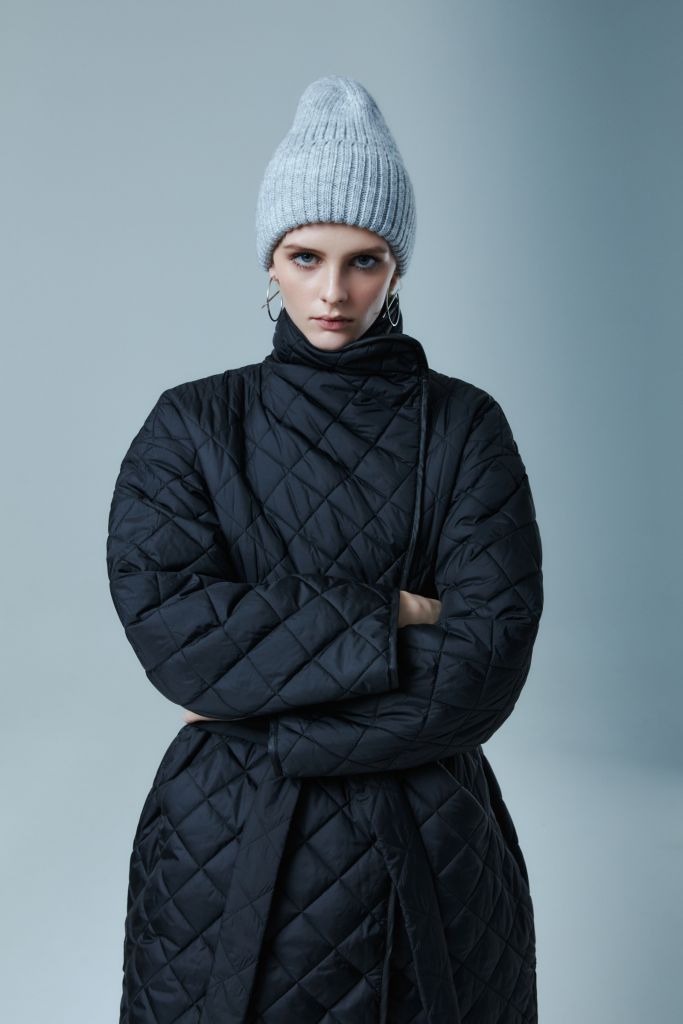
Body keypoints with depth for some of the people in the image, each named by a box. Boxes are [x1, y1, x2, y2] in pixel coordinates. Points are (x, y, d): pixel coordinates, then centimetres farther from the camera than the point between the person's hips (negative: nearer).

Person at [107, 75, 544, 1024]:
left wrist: (260, 718, -16)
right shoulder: (192, 423, -2)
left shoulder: (464, 425, -4)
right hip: (225, 845, 1)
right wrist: (386, 623, -18)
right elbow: (165, 623, -15)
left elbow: (490, 659, -13)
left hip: (425, 850, 0)